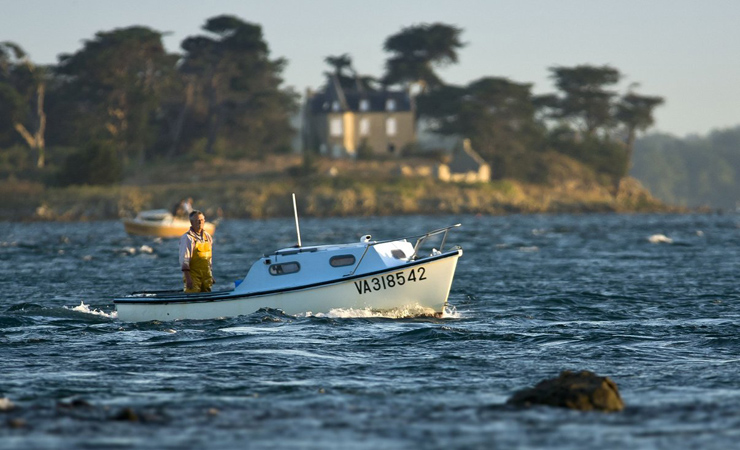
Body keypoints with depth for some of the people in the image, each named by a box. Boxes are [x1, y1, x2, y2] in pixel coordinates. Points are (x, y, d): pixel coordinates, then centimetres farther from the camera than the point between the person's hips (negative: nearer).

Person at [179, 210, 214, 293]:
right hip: (193, 276, -7)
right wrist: (188, 278, -21)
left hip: (206, 275, 7)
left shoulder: (208, 237, 13)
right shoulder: (187, 238, -8)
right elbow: (184, 260, -14)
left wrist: (211, 275, 19)